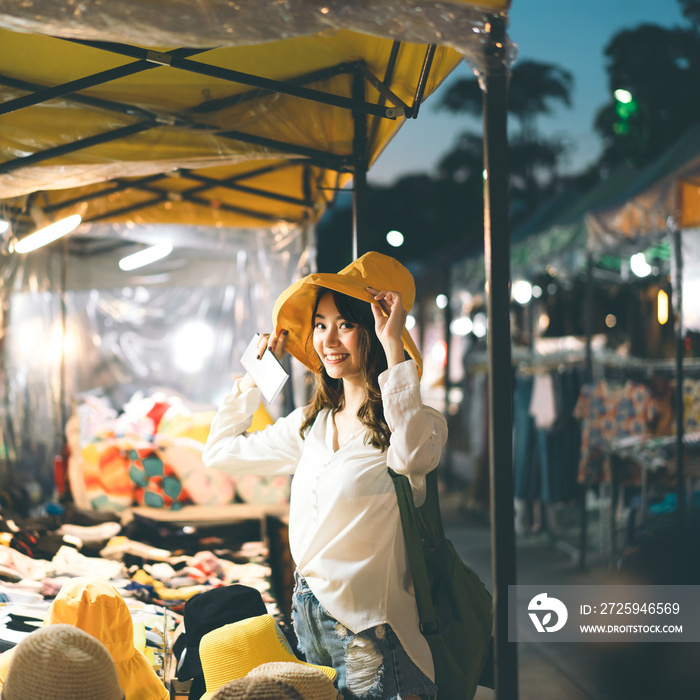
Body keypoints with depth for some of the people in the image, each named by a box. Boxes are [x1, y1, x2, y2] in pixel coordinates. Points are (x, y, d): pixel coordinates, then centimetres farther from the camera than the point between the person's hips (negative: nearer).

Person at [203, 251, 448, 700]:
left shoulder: (417, 421, -12)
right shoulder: (311, 423, 9)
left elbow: (411, 458, -38)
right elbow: (221, 453, 21)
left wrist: (393, 346, -31)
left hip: (368, 632, -6)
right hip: (309, 615, 6)